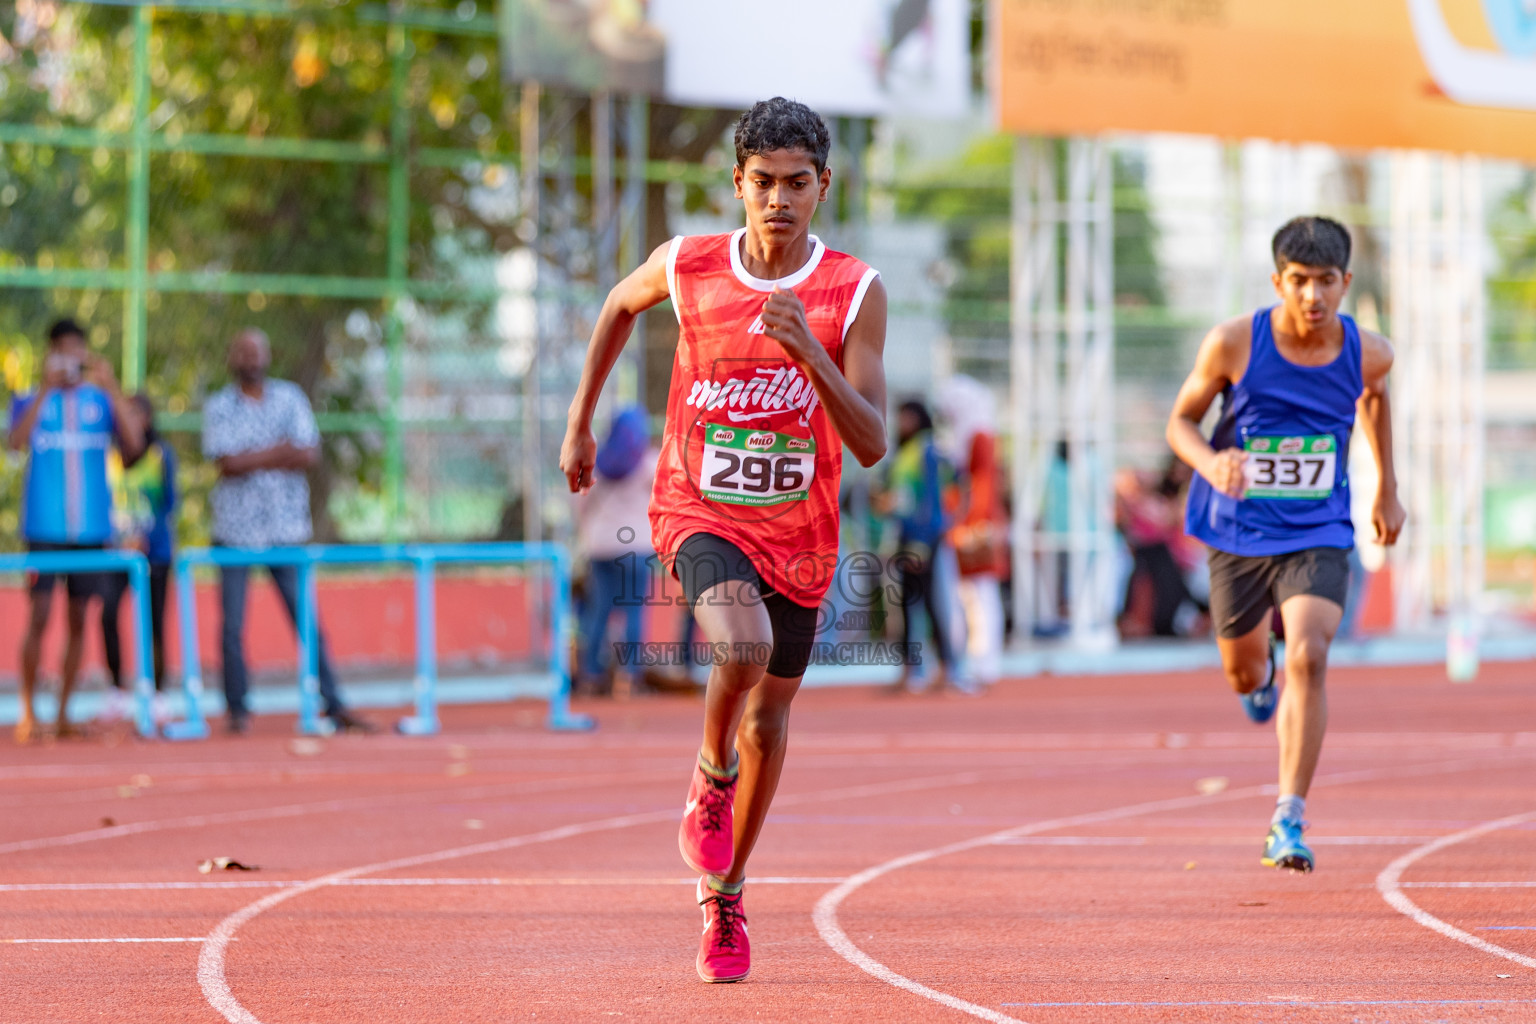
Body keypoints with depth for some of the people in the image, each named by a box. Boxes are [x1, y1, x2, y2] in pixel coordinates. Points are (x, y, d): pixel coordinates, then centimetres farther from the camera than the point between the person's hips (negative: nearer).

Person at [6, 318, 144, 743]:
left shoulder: (101, 400, 9)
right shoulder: (31, 401, 3)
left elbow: (133, 443, -7)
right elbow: (16, 441, -16)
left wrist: (111, 387, -14)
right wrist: (47, 388, -21)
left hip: (91, 528, 3)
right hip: (45, 528, -3)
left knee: (78, 620, 4)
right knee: (39, 615, -10)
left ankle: (63, 714, 11)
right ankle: (27, 712, -1)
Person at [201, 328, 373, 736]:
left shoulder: (289, 398, 9)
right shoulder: (219, 407, 2)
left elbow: (309, 455, -3)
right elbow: (228, 463, -12)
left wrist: (253, 460, -11)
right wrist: (281, 451, -8)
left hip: (286, 528, 1)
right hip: (236, 530, -1)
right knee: (232, 626, -3)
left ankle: (332, 706, 2)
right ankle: (238, 710, 7)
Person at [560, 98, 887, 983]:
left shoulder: (856, 294, -12)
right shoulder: (688, 268, -8)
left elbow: (872, 445, -16)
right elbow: (621, 304, 16)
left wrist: (811, 353, -30)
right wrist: (580, 421, 18)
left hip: (797, 533, 2)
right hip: (701, 511, -2)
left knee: (768, 720, 14)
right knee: (743, 650, -32)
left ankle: (723, 895, 36)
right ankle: (712, 778, 0)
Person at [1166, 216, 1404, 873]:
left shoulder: (1366, 352, -9)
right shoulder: (1234, 344, -16)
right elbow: (1181, 421, -5)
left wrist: (1387, 489, 22)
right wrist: (1210, 461, -27)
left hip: (1318, 535, -1)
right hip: (1239, 530, 1)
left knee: (1308, 657, -22)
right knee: (1241, 671, 16)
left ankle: (1288, 820, -20)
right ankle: (1260, 676, 58)